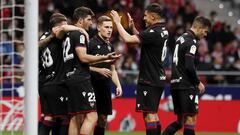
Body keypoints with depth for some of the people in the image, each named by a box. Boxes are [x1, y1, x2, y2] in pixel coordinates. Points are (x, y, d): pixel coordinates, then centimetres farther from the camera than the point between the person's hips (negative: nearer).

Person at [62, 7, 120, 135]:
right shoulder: (79, 34, -8)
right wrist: (105, 57, -15)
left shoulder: (68, 35, 21)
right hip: (80, 79, -10)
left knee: (76, 118, 10)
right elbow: (83, 57, -18)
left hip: (70, 78, 10)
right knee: (92, 116, -13)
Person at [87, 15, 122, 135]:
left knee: (103, 118, 8)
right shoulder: (91, 43, -8)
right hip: (93, 85, -7)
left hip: (105, 87, 7)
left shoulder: (110, 46, 15)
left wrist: (118, 85, 11)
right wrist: (99, 70, -19)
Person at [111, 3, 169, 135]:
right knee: (153, 113, 16)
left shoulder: (154, 32, -20)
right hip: (158, 79, 10)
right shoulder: (162, 30, 11)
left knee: (149, 114, -9)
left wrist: (118, 22, -12)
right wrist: (132, 27, 14)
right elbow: (141, 39, 26)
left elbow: (128, 39, -24)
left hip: (149, 80, -10)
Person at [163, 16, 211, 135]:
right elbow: (189, 67, -20)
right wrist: (198, 83, -7)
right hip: (186, 85, -9)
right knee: (190, 119, -5)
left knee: (181, 120, 12)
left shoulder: (181, 38, 16)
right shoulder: (191, 42, -13)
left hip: (175, 84, 9)